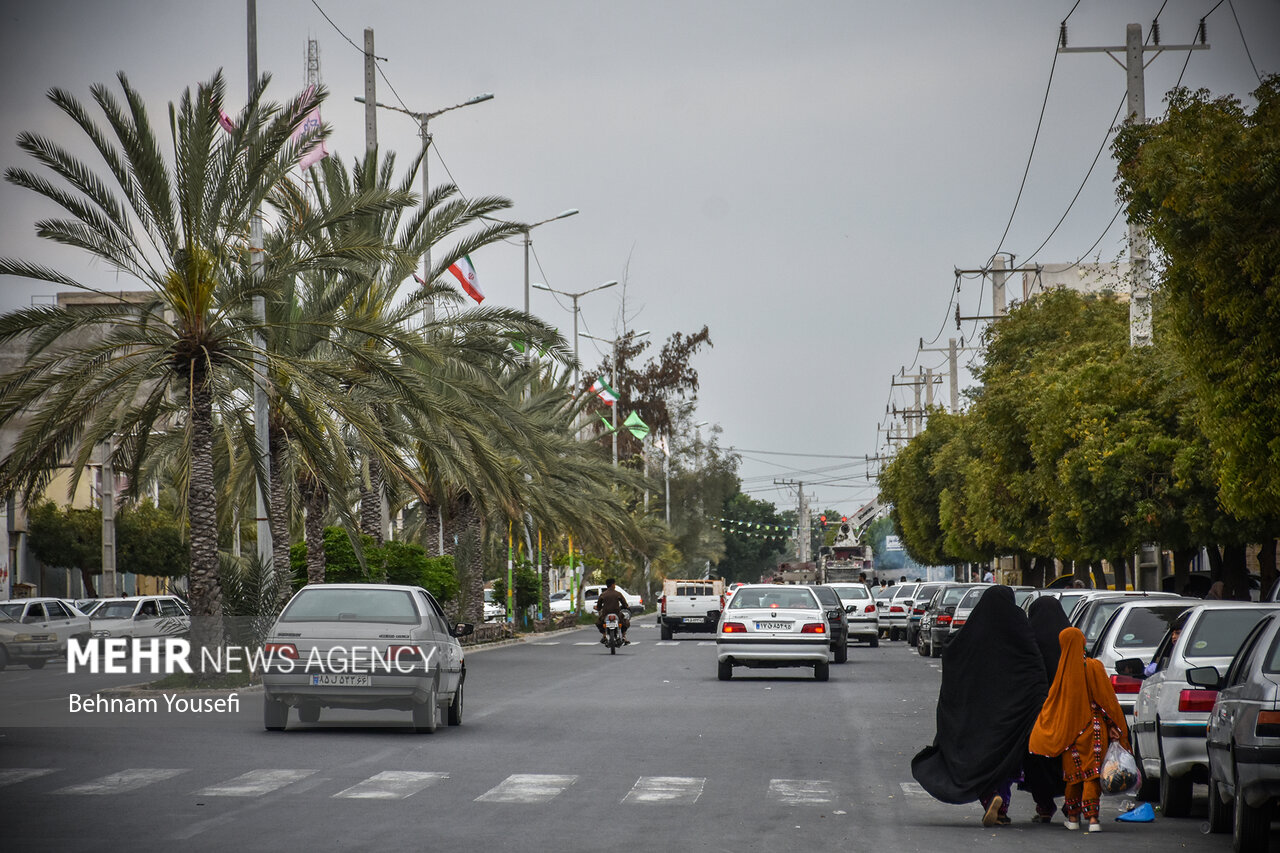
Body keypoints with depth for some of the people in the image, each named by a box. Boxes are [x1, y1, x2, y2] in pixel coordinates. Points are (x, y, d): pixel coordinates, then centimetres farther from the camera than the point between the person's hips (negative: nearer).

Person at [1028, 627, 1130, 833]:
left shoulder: (1063, 670, -3)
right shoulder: (1094, 667, -7)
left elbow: (1053, 700, 6)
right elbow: (1107, 698, -6)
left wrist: (1041, 720, 20)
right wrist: (1113, 726, -1)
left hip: (1070, 728, 2)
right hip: (1093, 727, -2)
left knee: (1074, 771, 13)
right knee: (1092, 771, -1)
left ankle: (1073, 817, 19)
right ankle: (1092, 817, -14)